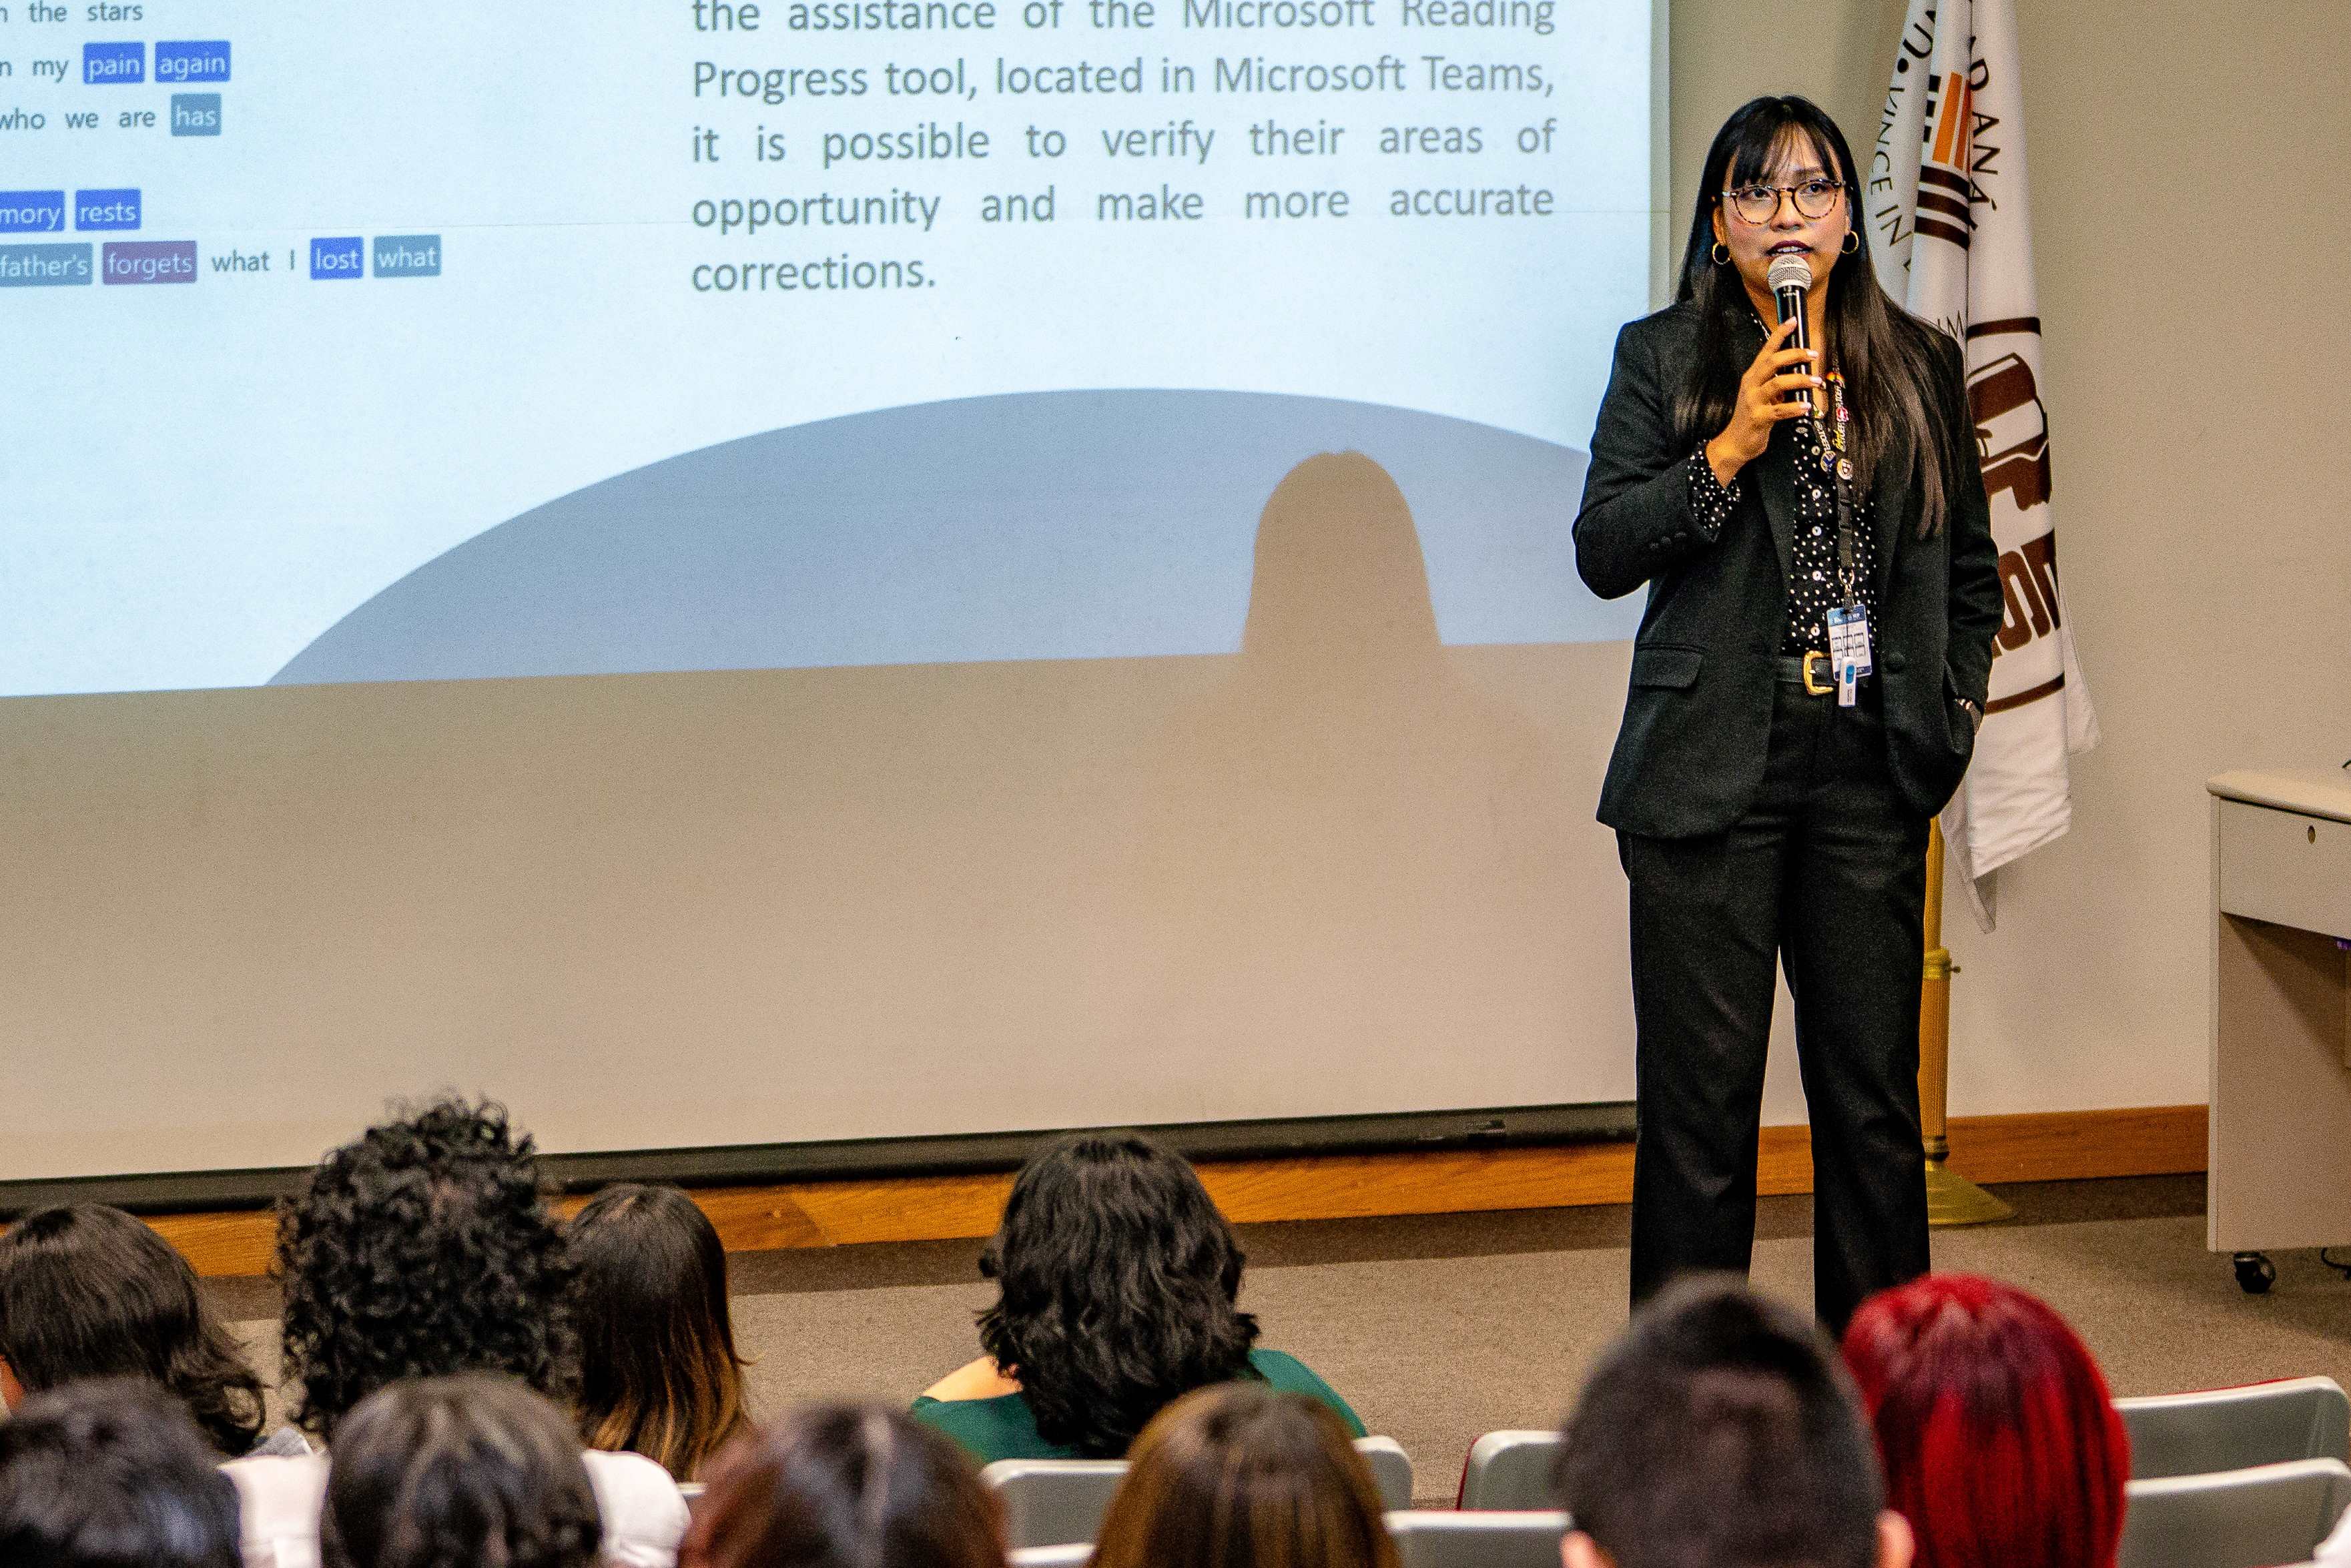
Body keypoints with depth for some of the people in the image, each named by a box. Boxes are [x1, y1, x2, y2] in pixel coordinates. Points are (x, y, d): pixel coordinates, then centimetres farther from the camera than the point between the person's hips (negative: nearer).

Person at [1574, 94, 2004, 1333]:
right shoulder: (1660, 358, 4)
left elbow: (1970, 563, 20)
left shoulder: (1920, 366, 12)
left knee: (1874, 1099, 4)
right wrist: (1730, 450, -14)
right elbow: (1601, 553, -3)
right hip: (1712, 770, -2)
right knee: (1700, 1100, -1)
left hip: (1871, 775, 2)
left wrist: (1956, 709, 8)